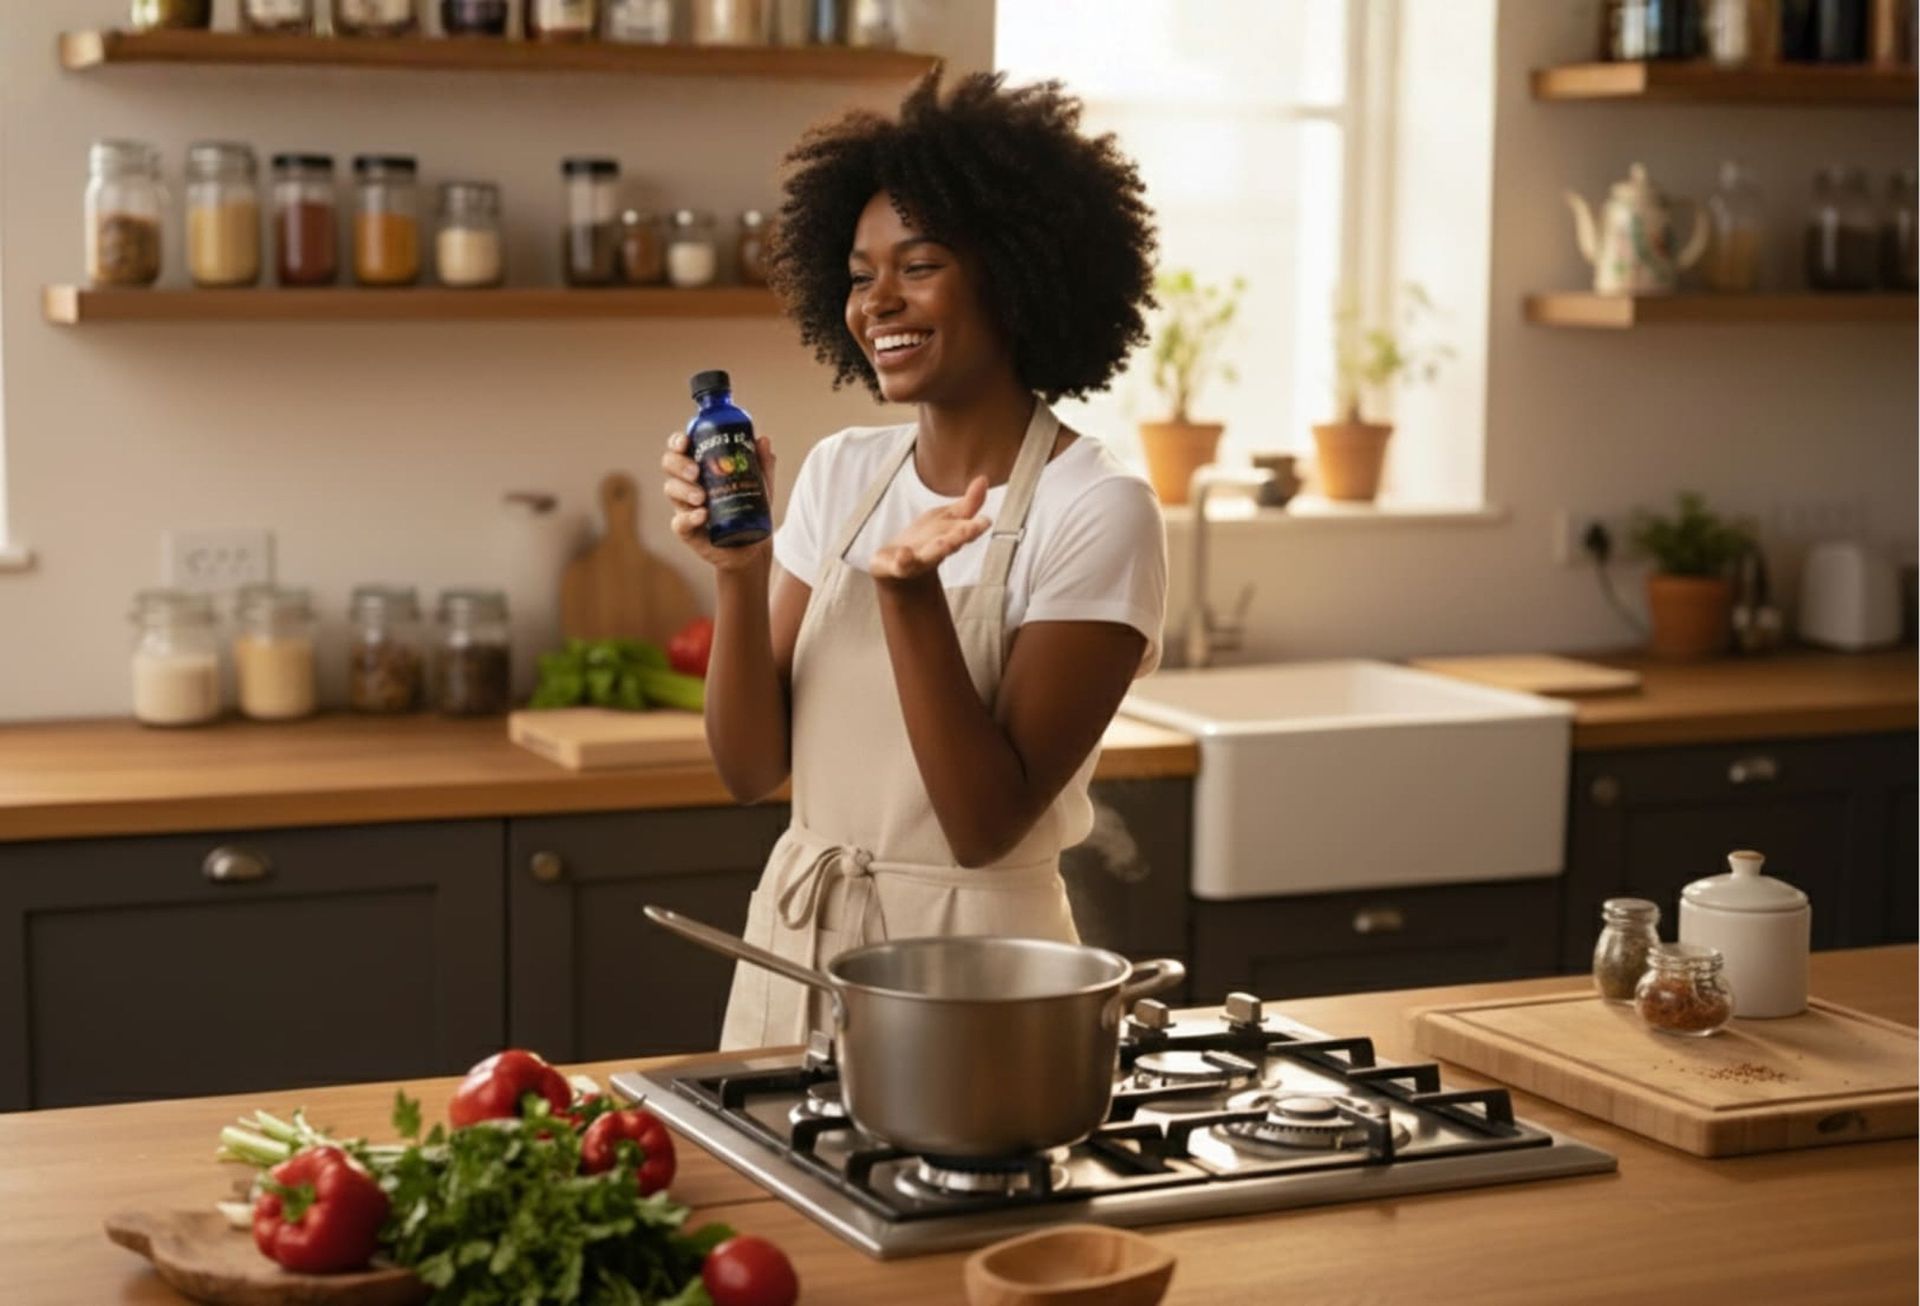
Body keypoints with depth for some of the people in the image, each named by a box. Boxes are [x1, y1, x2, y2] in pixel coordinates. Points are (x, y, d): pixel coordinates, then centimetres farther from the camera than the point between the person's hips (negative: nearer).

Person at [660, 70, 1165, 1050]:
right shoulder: (838, 474, 3)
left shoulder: (1098, 513, -14)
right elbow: (751, 768, 1)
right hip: (792, 944, 5)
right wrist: (737, 572, -13)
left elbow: (988, 824, -18)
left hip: (974, 963, -5)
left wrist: (911, 595, -29)